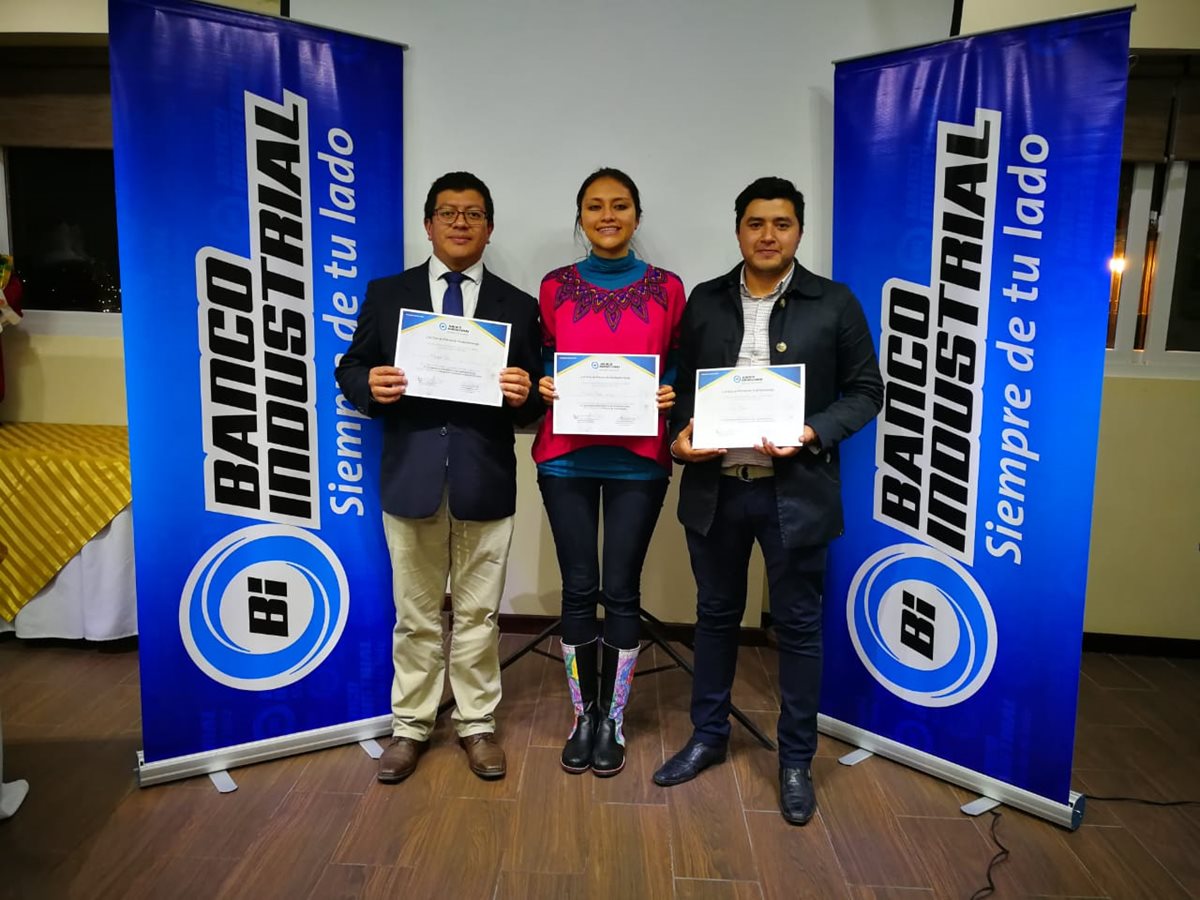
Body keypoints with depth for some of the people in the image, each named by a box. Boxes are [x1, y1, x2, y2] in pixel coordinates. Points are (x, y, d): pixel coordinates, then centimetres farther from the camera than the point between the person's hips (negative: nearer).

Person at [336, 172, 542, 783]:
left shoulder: (518, 307, 7)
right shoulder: (386, 295, 8)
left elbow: (534, 401, 5)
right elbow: (350, 371, 8)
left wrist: (524, 395, -17)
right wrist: (371, 386, -14)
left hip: (484, 481, 0)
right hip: (411, 476, 0)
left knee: (478, 613, 10)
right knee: (415, 614, 12)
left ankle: (477, 724, 27)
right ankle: (410, 726, 28)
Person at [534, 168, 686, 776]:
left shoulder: (666, 288, 5)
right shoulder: (555, 287, 7)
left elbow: (680, 366, 10)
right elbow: (544, 361, 14)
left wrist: (671, 394, -11)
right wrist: (542, 386, -8)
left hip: (637, 459, -1)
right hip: (566, 458, 1)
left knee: (621, 590, 4)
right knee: (578, 589, 6)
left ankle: (613, 719, 22)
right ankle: (583, 715, 24)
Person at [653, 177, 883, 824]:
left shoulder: (834, 304, -1)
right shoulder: (705, 301, 6)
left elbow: (865, 391, 0)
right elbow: (683, 382, 11)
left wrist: (813, 434, -16)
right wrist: (680, 435, -8)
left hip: (794, 491, -2)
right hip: (714, 488, 3)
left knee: (798, 626, 9)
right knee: (715, 615, 16)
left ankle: (796, 761, 27)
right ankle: (708, 736, 36)